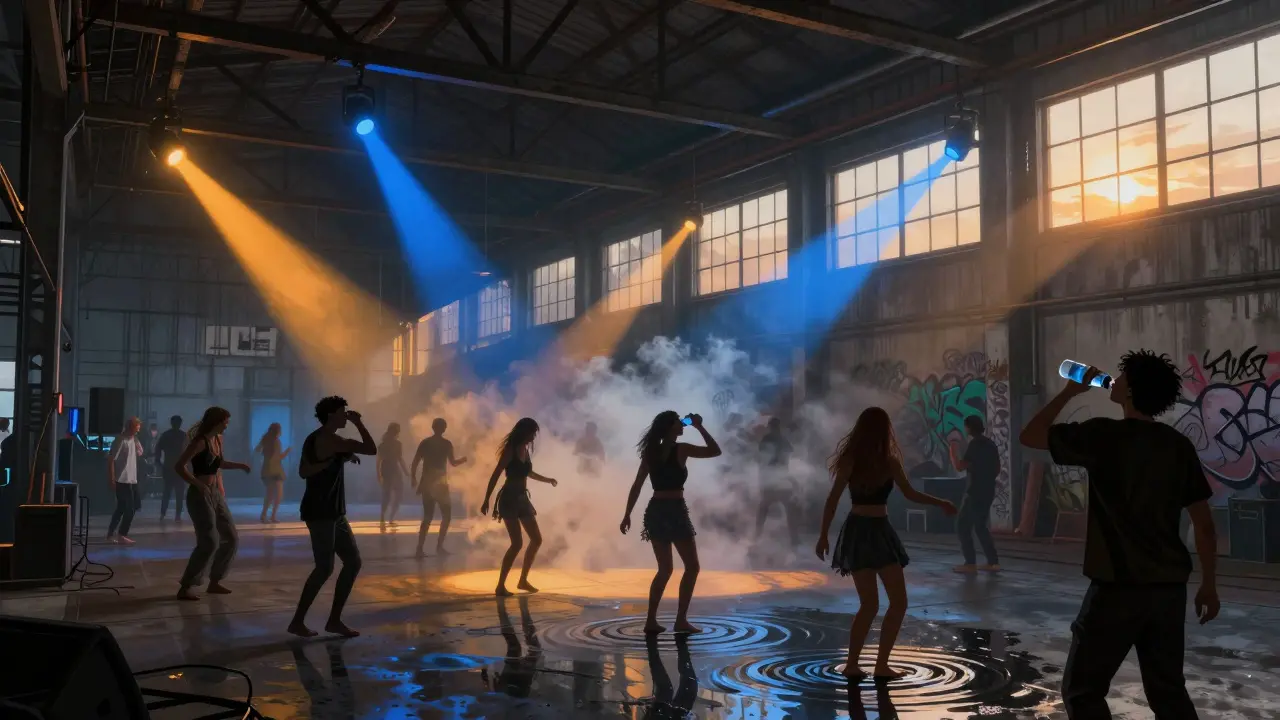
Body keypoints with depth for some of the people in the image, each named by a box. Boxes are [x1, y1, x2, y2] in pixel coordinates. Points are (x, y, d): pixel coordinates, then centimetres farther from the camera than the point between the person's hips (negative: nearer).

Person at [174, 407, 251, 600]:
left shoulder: (218, 440, 10)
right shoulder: (200, 442, -15)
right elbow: (178, 466, -23)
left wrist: (239, 465, 15)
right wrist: (198, 484, -26)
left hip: (216, 495, 9)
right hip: (200, 496, -9)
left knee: (231, 539, 10)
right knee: (209, 543, -13)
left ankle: (214, 582, 21)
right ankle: (185, 588, -4)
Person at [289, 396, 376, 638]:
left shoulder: (315, 439, 15)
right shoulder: (329, 439, -15)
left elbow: (303, 472, 20)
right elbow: (372, 449, -17)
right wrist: (359, 423, -4)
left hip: (332, 512, 10)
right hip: (320, 512, -10)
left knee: (353, 562, 8)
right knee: (325, 568, -7)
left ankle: (334, 620, 12)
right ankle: (297, 622, 4)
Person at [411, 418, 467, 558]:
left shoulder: (425, 442, 7)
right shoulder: (446, 444, -3)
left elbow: (415, 462, 3)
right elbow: (453, 462, -4)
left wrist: (414, 478, 12)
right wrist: (464, 459, 14)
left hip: (426, 482, 4)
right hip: (439, 483, -4)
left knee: (427, 517, 10)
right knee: (446, 515, 9)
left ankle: (420, 548, 1)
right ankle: (439, 546, 1)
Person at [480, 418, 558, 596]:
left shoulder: (526, 449, 9)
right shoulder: (510, 450, -12)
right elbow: (495, 476, -15)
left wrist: (547, 480, 38)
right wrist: (486, 500, -21)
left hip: (522, 498, 8)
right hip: (509, 499, -8)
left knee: (537, 539, 9)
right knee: (517, 543, -16)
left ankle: (523, 580, 20)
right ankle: (500, 586, -9)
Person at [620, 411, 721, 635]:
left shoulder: (651, 452, 8)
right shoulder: (681, 449, -9)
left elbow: (636, 487, 8)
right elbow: (715, 450, -4)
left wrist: (627, 515, 11)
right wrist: (699, 427, 3)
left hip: (655, 511, 7)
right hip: (675, 511, -7)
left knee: (664, 569, 15)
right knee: (691, 566, 6)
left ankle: (651, 621, 11)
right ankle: (681, 620, 1)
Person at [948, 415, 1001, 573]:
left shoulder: (975, 444, -14)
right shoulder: (990, 444, 12)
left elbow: (960, 467, -18)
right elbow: (997, 469, 20)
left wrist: (952, 452, -3)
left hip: (975, 492, -8)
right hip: (988, 491, 8)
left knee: (963, 526, -1)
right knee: (980, 526, 17)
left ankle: (970, 564, -4)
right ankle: (993, 562, 13)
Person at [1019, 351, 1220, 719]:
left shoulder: (1103, 435, -11)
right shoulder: (1180, 445, 4)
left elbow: (1030, 436, -1)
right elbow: (1204, 523, 6)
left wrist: (1072, 390, 7)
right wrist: (1209, 585, 15)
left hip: (1117, 587, -6)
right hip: (1169, 586, 6)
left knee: (1082, 690, 6)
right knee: (1167, 689, 17)